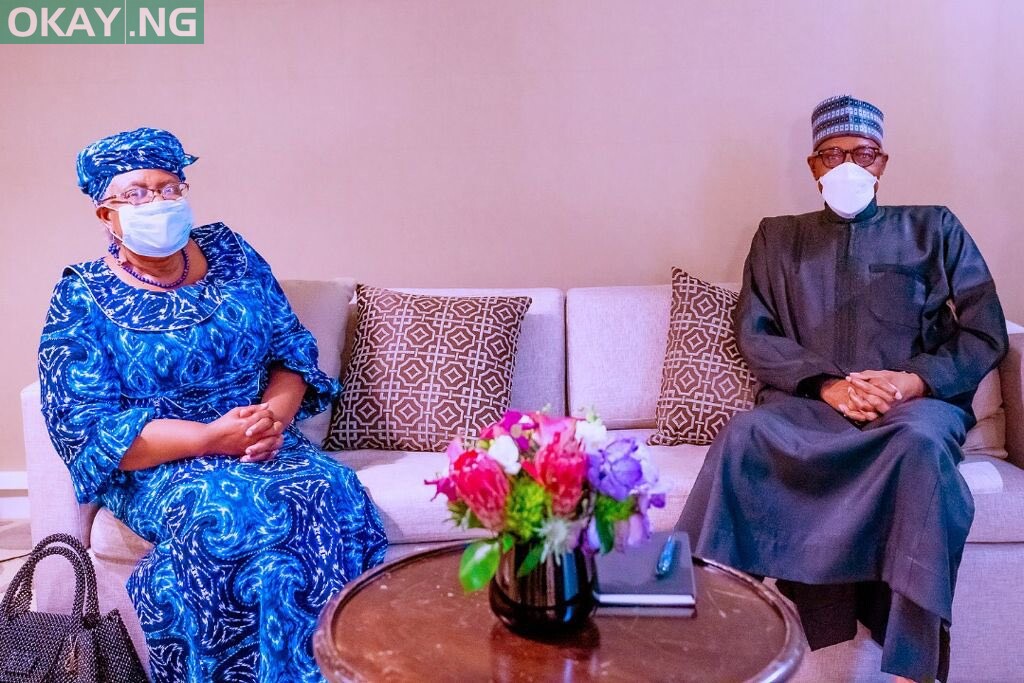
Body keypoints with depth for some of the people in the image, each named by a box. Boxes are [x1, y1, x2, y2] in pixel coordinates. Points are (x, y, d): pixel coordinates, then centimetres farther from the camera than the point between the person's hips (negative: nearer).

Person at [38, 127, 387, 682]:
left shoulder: (230, 253, 8)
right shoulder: (82, 299, -3)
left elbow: (293, 348, 7)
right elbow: (86, 428, -10)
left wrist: (277, 412, -16)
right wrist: (209, 438, -22)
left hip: (266, 445, 3)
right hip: (158, 466, -3)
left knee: (331, 493, -27)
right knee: (234, 516, -34)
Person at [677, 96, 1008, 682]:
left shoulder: (933, 229, 19)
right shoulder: (778, 237, 21)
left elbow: (986, 332, 10)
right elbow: (754, 333, 8)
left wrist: (915, 379, -10)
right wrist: (825, 384, -10)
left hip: (913, 401, 0)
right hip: (808, 402, 1)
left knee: (921, 441, -36)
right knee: (747, 433, -33)